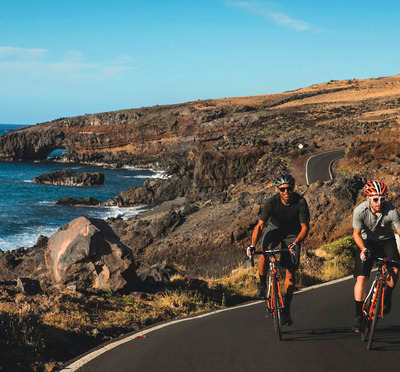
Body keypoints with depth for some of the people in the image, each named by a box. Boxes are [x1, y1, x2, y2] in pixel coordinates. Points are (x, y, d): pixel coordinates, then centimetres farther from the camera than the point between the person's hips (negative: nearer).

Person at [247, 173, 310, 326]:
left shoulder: (300, 202, -27)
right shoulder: (271, 202, -26)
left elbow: (305, 227, -24)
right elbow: (260, 225, -28)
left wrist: (296, 243, -42)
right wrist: (252, 245, -42)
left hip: (293, 234, 0)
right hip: (275, 228, 0)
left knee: (290, 273, -4)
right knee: (264, 253, -32)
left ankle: (286, 310, 9)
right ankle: (262, 284, -7)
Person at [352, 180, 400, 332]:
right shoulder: (360, 211, -25)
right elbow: (356, 233, -13)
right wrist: (363, 249, -30)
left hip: (387, 240, 0)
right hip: (367, 241, 0)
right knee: (361, 278, -11)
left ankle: (387, 296, 7)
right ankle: (359, 316, 1)